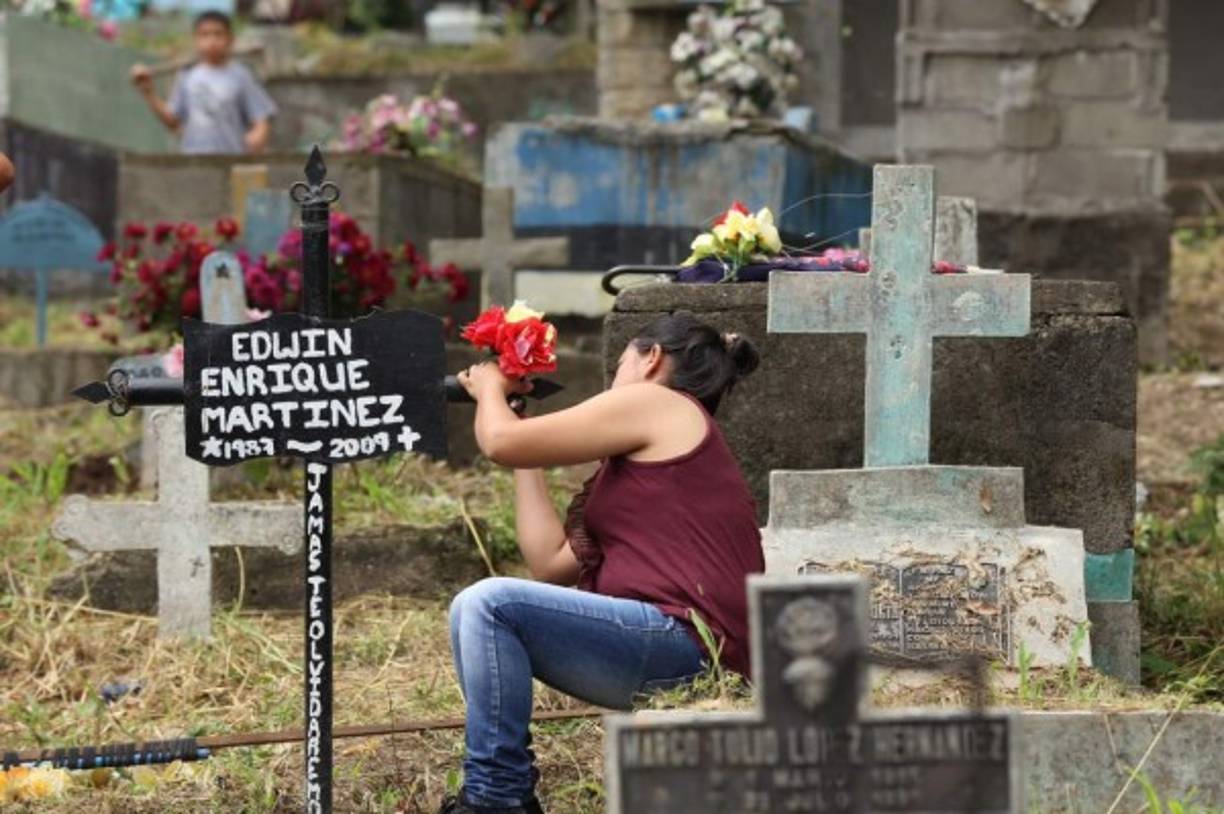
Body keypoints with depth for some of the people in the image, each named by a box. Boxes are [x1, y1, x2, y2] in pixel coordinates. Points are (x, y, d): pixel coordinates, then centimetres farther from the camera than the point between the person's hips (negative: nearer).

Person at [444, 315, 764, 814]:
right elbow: (549, 563, 19)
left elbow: (501, 442, -3)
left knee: (490, 604, -21)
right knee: (471, 612, 15)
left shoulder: (654, 404, 1)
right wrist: (526, 465, 29)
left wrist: (490, 387, 19)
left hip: (685, 637, -10)